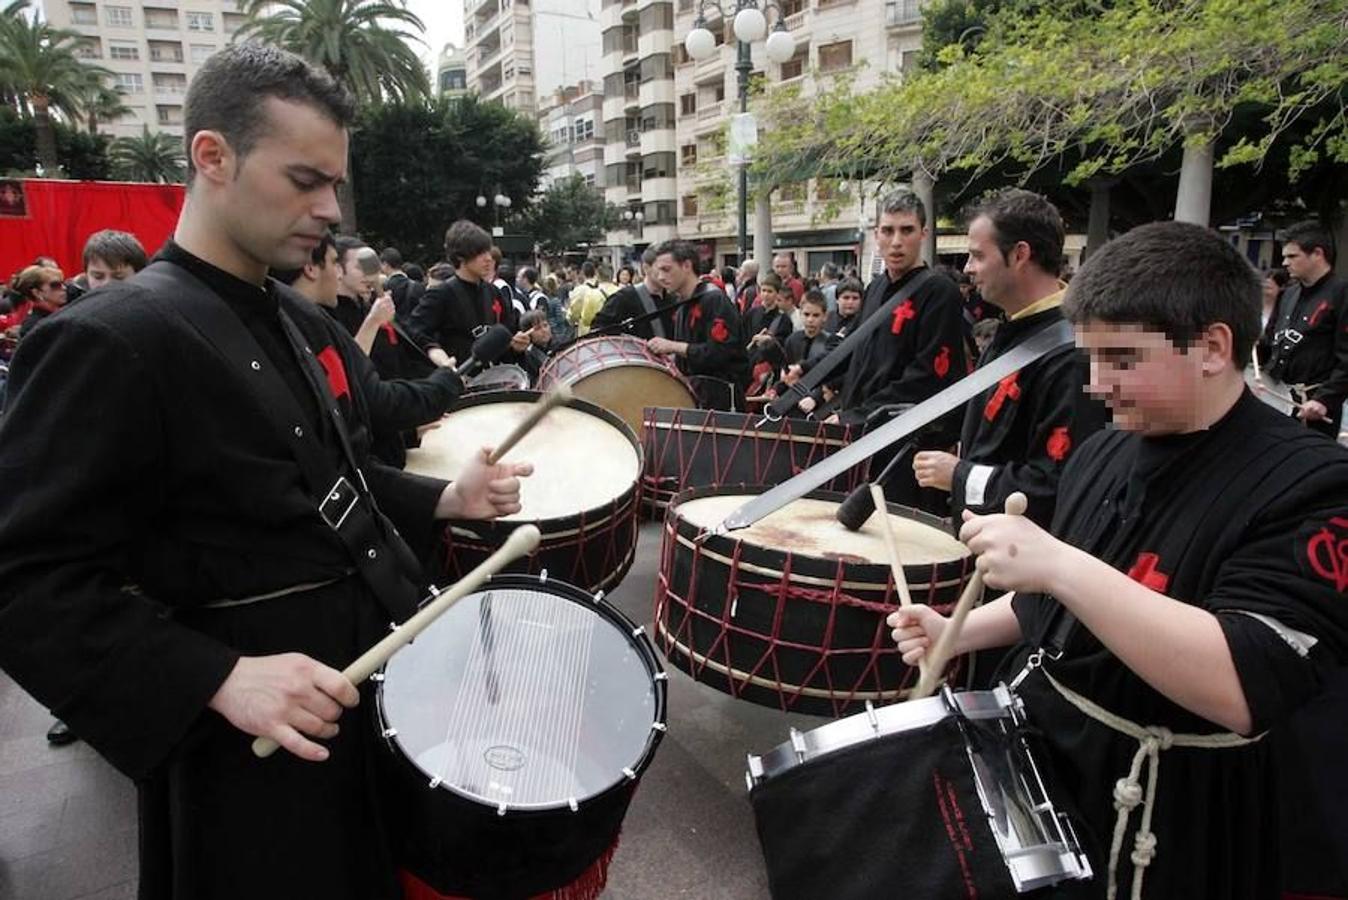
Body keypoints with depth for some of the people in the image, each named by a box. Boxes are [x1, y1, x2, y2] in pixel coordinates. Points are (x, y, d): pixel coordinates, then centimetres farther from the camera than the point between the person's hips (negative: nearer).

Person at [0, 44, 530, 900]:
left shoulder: (308, 324, 7)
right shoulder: (106, 341, -19)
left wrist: (443, 500, 1)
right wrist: (220, 679, -29)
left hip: (380, 668, 8)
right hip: (260, 738, -8)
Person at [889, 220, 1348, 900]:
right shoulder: (1105, 451, 2)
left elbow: (1244, 689, -33)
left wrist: (1059, 564, -39)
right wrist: (958, 635, -1)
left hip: (1161, 820, -6)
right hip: (1035, 754, 7)